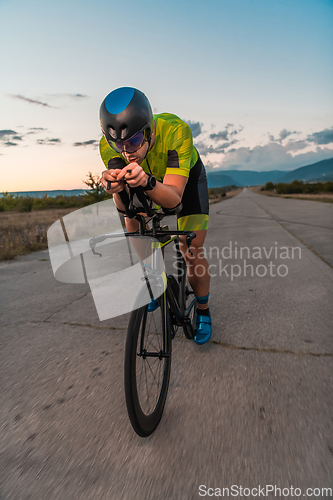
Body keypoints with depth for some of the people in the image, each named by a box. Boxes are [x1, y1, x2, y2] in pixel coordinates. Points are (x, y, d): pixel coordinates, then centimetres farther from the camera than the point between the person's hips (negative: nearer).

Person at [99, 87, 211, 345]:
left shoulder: (176, 131, -40)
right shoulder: (109, 146, -29)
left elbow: (174, 197, -43)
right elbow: (124, 205, -32)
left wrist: (147, 182, -62)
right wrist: (117, 189, -54)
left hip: (187, 177, -3)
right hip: (151, 176, 4)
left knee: (192, 252, -11)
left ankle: (203, 311, 12)